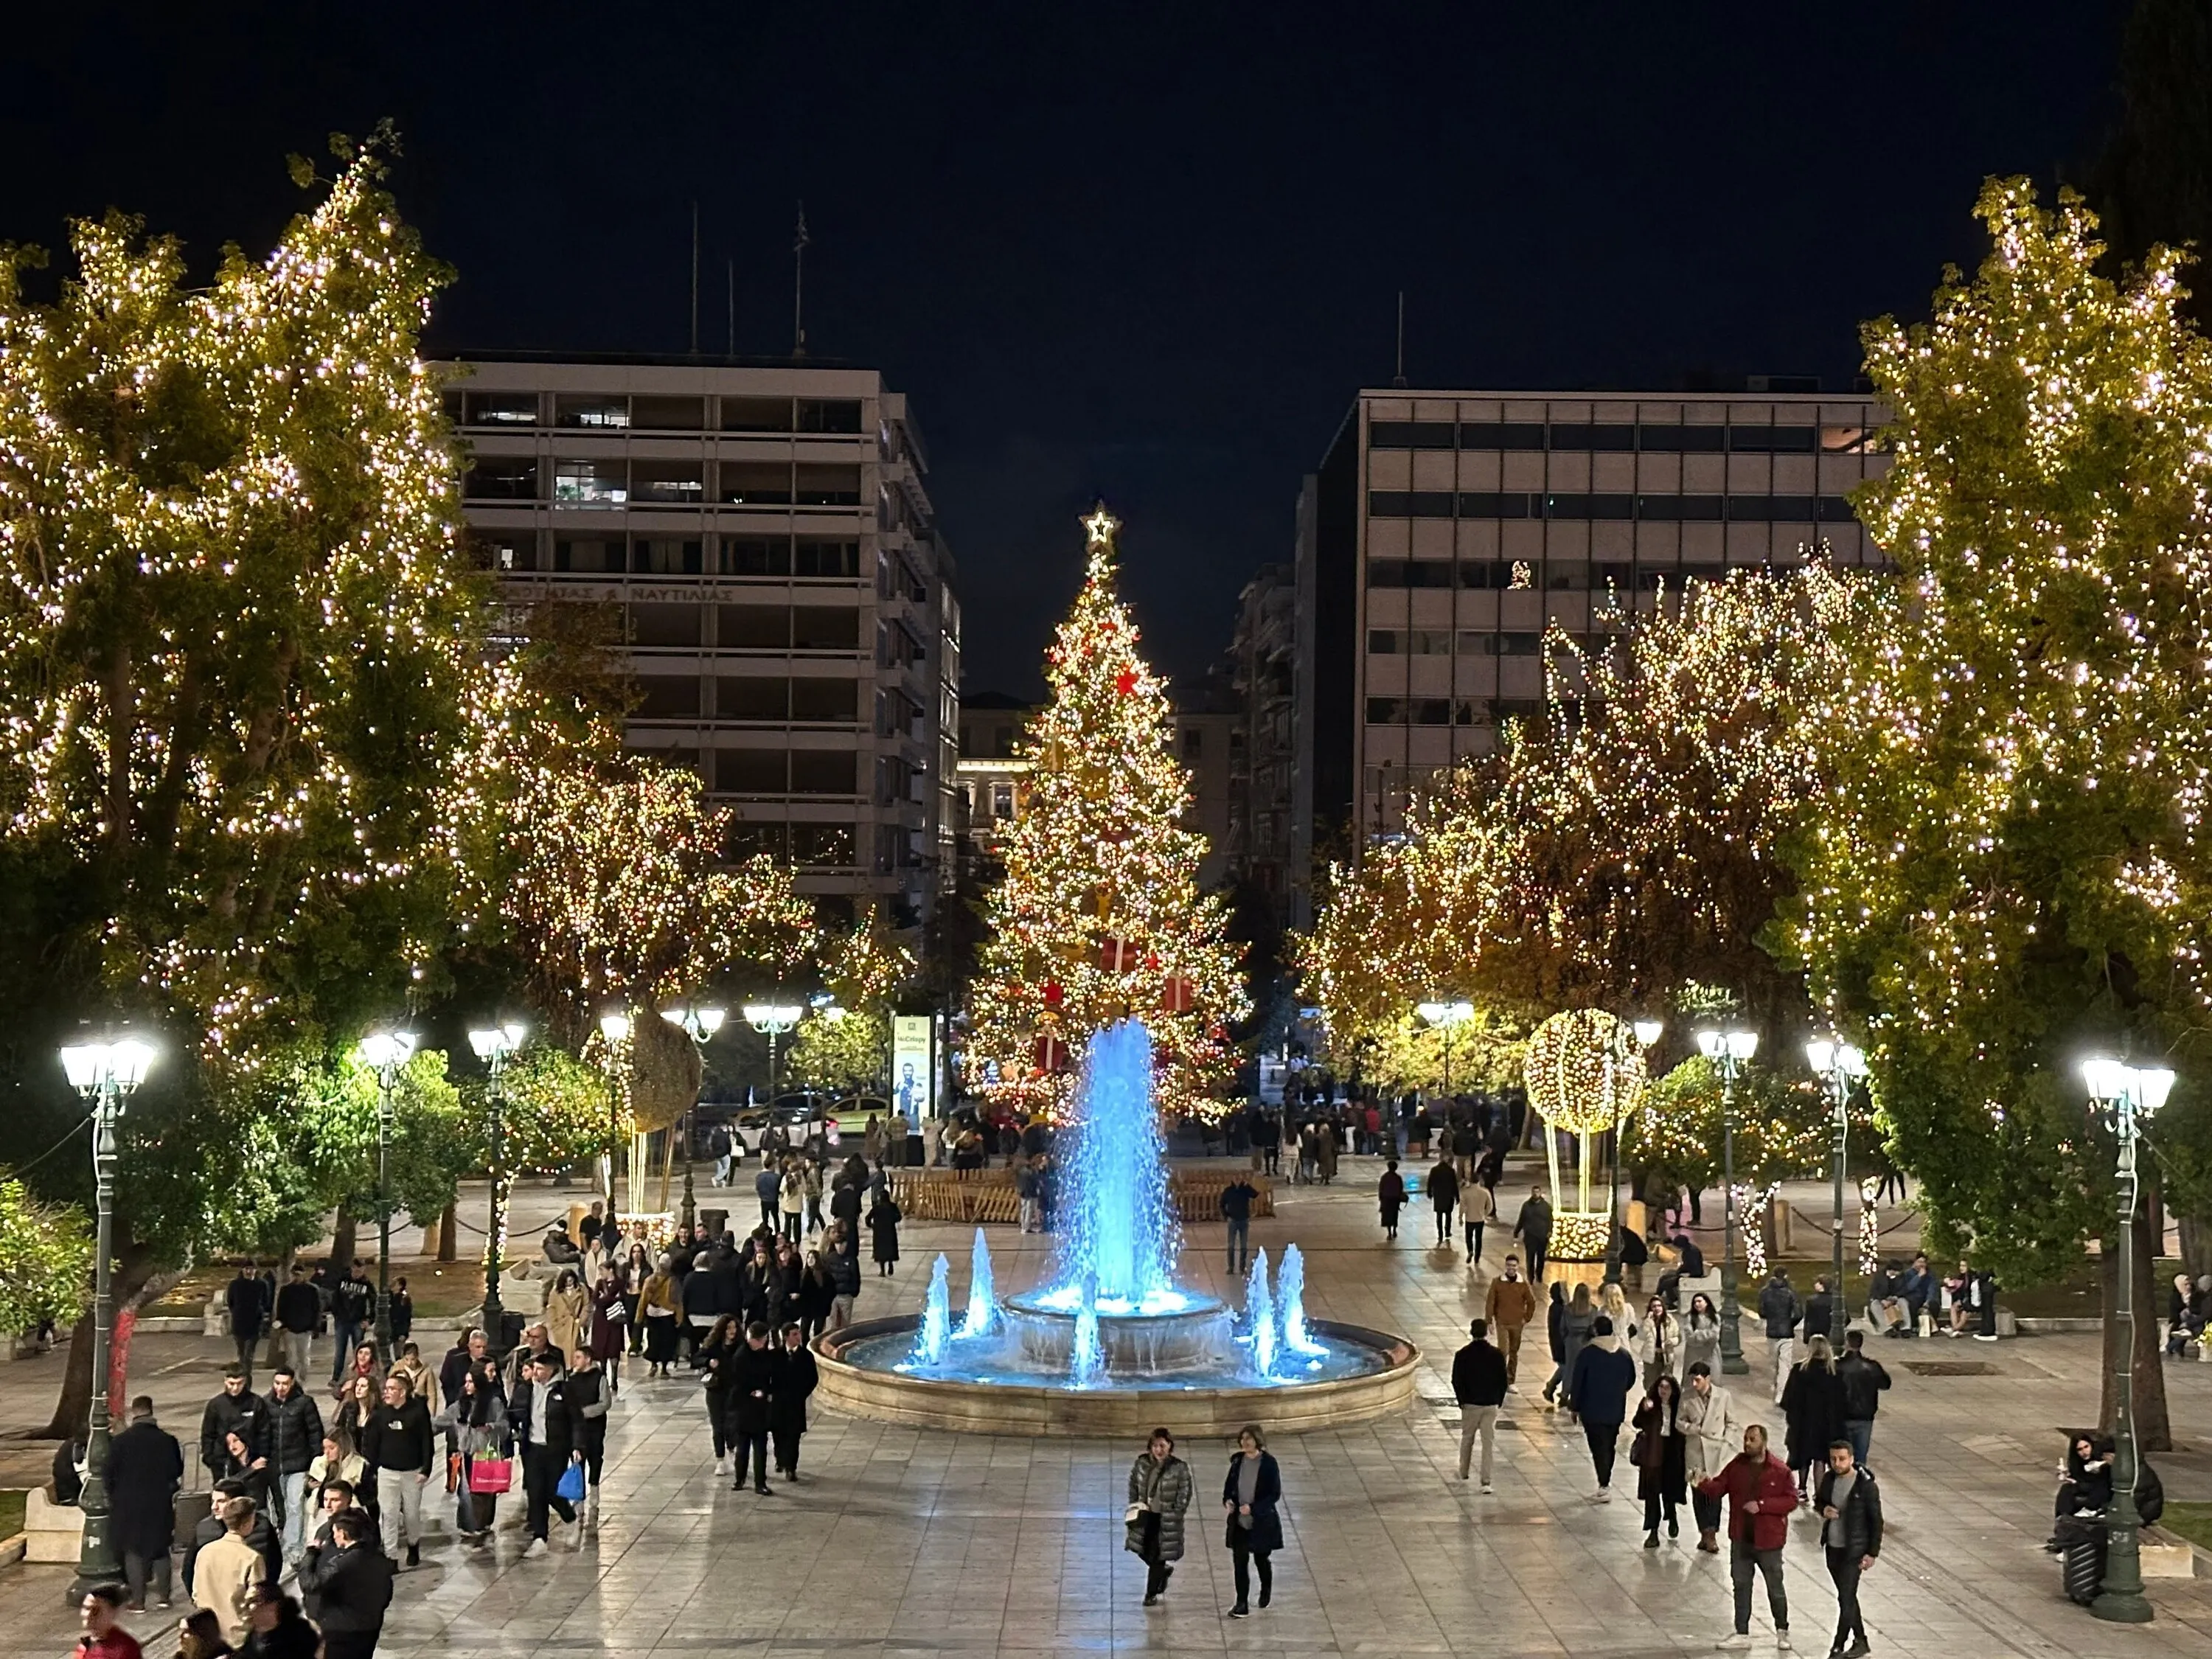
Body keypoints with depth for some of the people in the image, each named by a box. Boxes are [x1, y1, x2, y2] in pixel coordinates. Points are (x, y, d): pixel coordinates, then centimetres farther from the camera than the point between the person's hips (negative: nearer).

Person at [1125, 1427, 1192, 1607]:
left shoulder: (1179, 1468, -14)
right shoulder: (1141, 1463, -4)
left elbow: (1184, 1495, -8)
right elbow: (1133, 1485, 10)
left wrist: (1175, 1516, -10)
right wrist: (1135, 1505, 3)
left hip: (1166, 1518, -4)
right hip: (1145, 1515, 4)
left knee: (1157, 1556, 1)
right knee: (1141, 1548, 10)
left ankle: (1151, 1594, 16)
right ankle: (1163, 1571, 39)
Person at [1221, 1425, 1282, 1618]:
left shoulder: (1269, 1463, -14)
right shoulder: (1238, 1460, 0)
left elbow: (1275, 1494, -13)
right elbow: (1230, 1484, 12)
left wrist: (1253, 1508, -22)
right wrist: (1227, 1500, -9)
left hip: (1262, 1522, -3)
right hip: (1239, 1522, 3)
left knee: (1261, 1559, 14)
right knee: (1239, 1562, -2)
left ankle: (1266, 1590, 43)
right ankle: (1242, 1605, 3)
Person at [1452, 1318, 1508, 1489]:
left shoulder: (1462, 1355, -8)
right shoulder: (1496, 1355, -4)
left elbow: (1457, 1381, -8)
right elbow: (1503, 1380, 0)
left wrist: (1462, 1401, 4)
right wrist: (1498, 1401, 9)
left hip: (1470, 1404, 0)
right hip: (1490, 1405, 0)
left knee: (1467, 1439, 18)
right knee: (1488, 1443, 1)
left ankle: (1463, 1473, 32)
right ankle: (1486, 1482, -4)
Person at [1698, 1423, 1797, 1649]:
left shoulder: (1780, 1470, -11)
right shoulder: (1737, 1465, 1)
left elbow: (1791, 1501, -13)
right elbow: (1719, 1488, -1)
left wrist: (1762, 1505, -21)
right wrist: (1705, 1484, -24)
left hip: (1768, 1540, -4)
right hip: (1740, 1539, 4)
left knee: (1775, 1588, 10)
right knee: (1741, 1586, 10)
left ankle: (1782, 1631, 30)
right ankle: (1742, 1634, 19)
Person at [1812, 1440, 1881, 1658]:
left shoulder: (1866, 1485, -16)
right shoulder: (1829, 1478, 0)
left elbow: (1876, 1521, -10)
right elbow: (1819, 1500, 18)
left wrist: (1873, 1553, -12)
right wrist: (1823, 1509, -6)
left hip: (1854, 1550, -6)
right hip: (1832, 1547, 6)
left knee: (1846, 1598, -7)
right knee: (1847, 1597, 17)